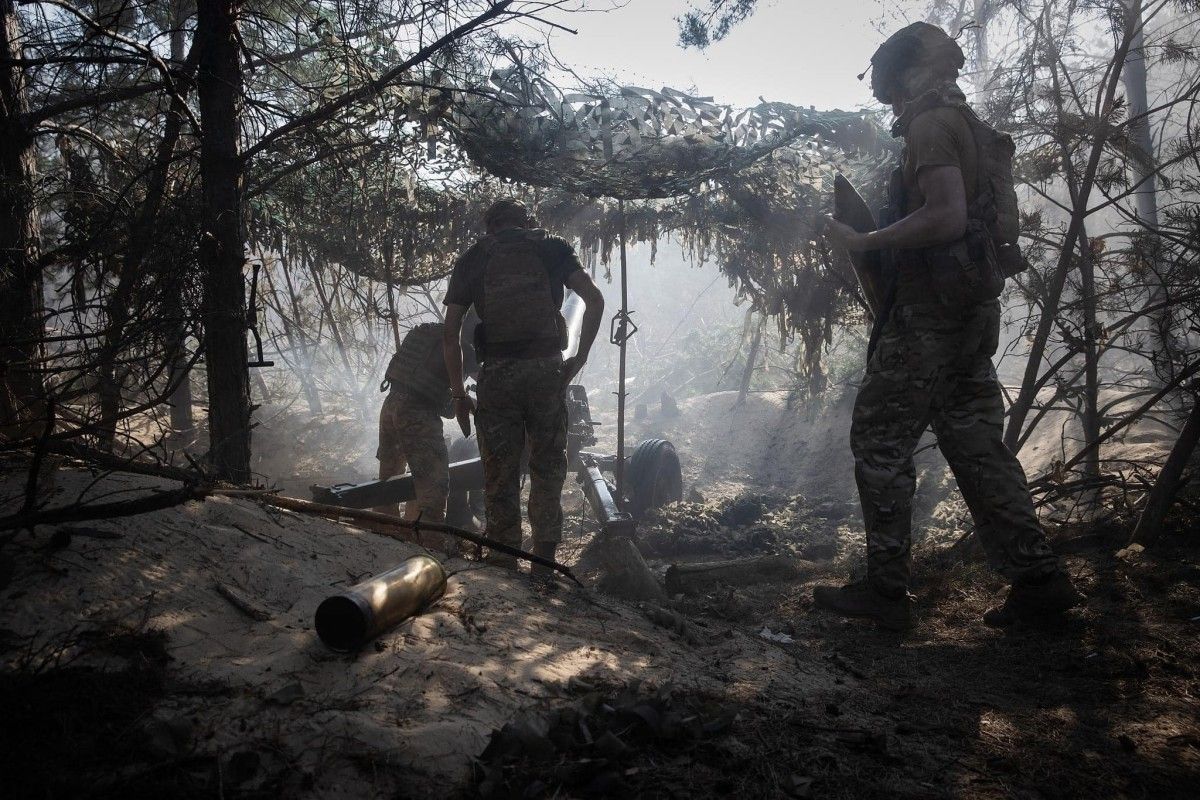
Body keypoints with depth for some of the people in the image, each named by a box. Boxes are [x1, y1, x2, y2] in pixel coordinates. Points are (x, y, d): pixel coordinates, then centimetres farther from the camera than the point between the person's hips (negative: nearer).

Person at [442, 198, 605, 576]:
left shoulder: (471, 259, 12)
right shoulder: (550, 248, 11)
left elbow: (450, 331, 5)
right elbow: (594, 300, -1)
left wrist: (458, 394, 8)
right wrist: (579, 359, 4)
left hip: (496, 375, 0)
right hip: (546, 370, 0)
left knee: (500, 474, 8)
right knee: (548, 468, 10)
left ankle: (504, 562, 11)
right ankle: (544, 563, 10)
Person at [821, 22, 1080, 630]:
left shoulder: (930, 123, -10)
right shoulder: (966, 125, 20)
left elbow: (946, 216, -24)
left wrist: (862, 242, -15)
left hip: (928, 312, -10)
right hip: (974, 308, 10)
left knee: (879, 440, -3)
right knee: (974, 441, 11)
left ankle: (885, 590, 2)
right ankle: (1037, 576, 12)